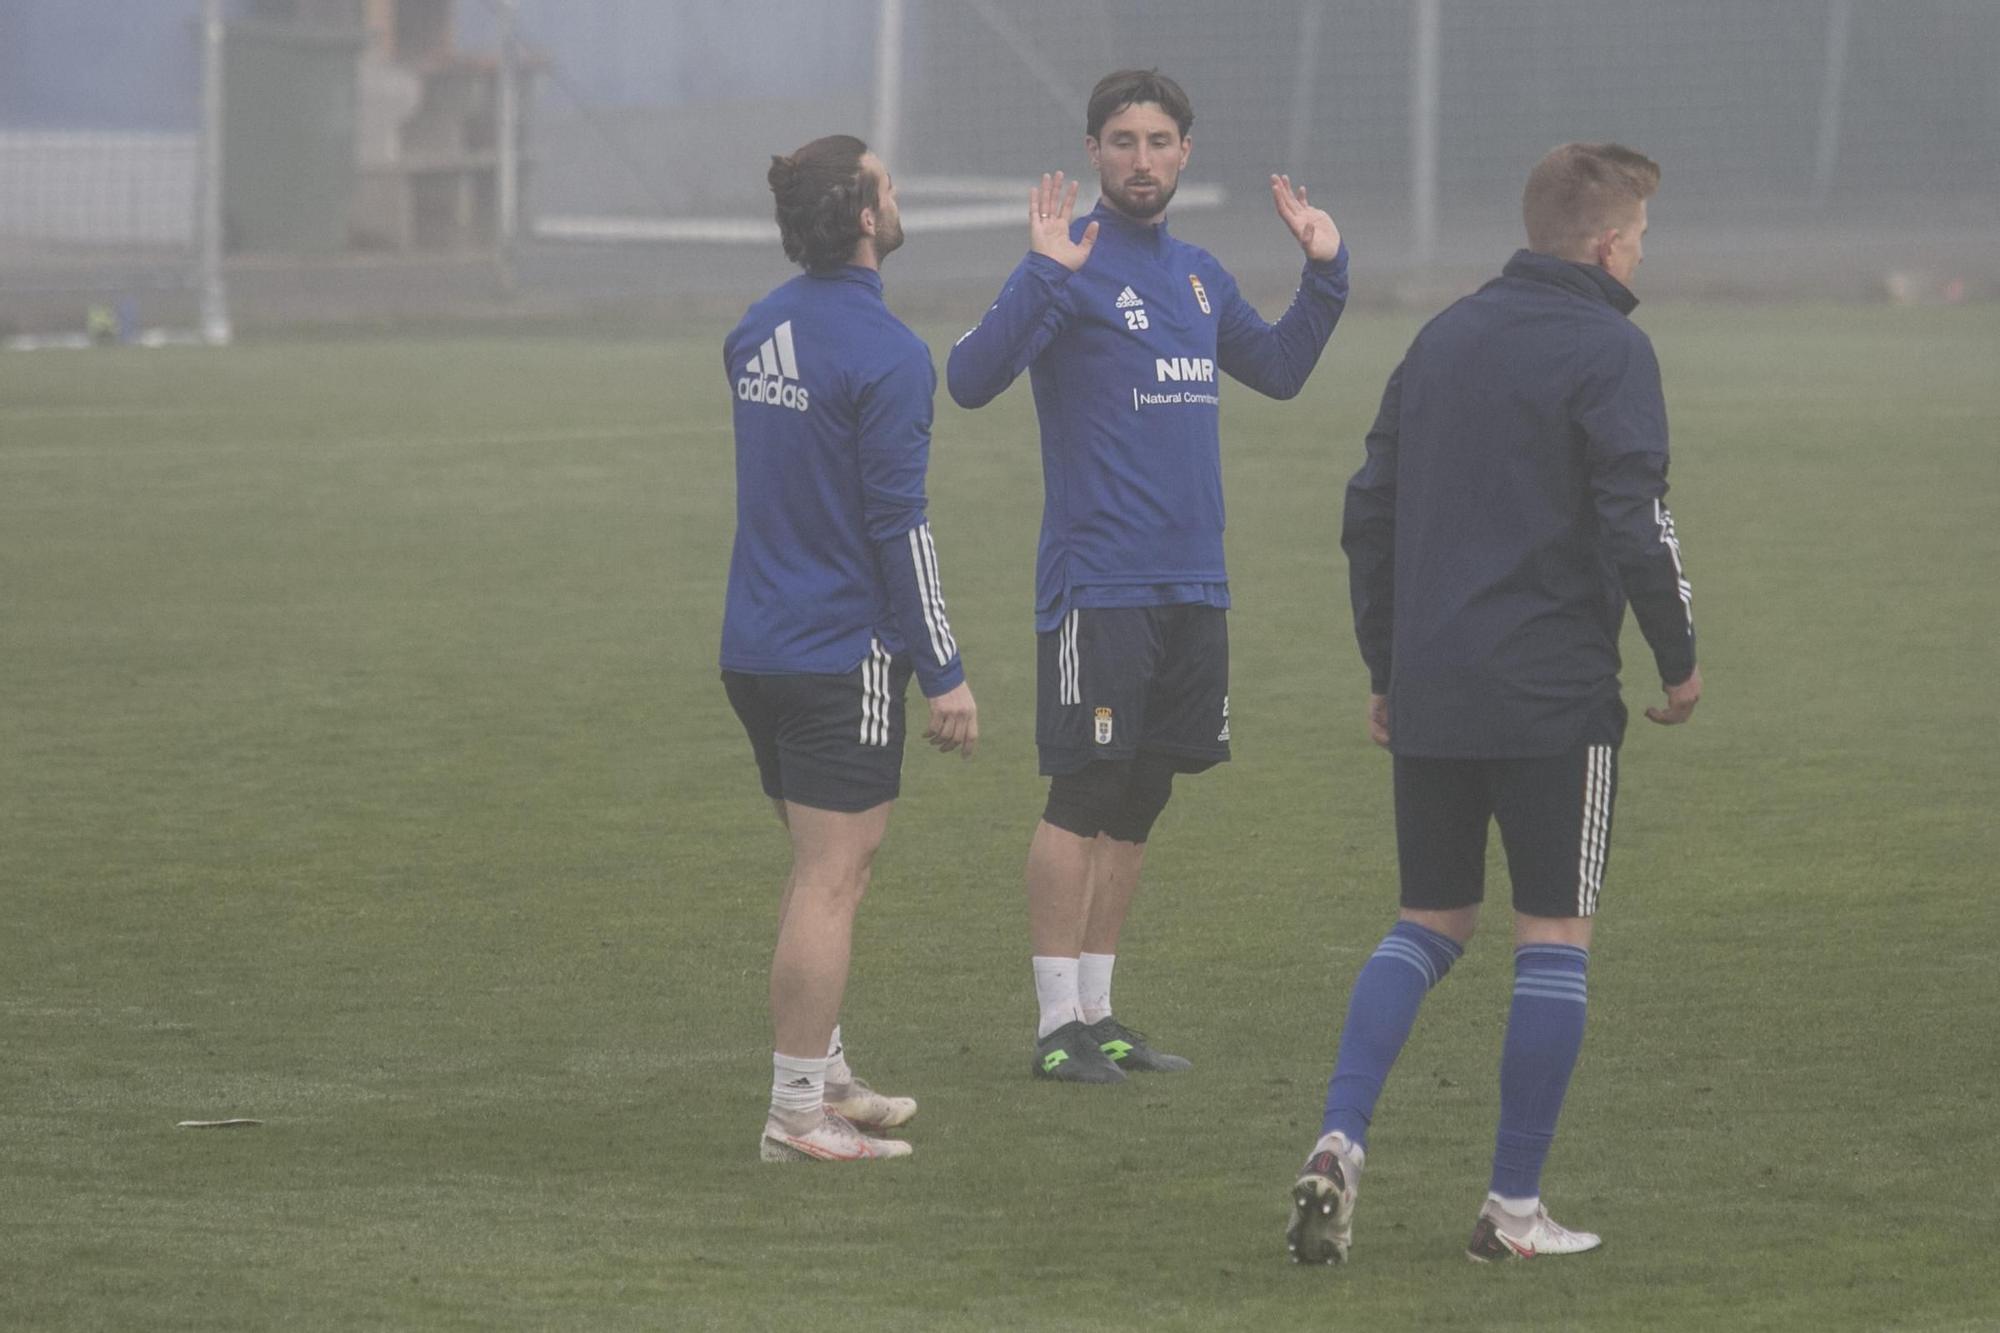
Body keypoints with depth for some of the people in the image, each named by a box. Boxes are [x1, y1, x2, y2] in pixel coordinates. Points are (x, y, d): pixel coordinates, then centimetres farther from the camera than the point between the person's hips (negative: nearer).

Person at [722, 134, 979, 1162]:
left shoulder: (756, 332, 10)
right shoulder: (884, 355, -16)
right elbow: (898, 523, -17)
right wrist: (944, 672, -13)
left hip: (753, 649, 9)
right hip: (841, 654, -9)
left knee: (826, 869, 20)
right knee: (831, 880, -5)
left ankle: (826, 1075, 28)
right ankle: (798, 1114, -4)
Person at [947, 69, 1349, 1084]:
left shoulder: (1197, 273, 14)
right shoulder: (1072, 260, -8)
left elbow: (1278, 370, 28)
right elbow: (971, 380, -20)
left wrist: (1324, 273, 15)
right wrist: (1044, 276, -30)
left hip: (1193, 584, 7)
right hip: (1098, 580, -7)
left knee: (1137, 805, 11)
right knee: (1082, 797, -6)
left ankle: (1096, 1011, 18)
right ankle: (1058, 1026, -2)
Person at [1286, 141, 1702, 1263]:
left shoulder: (1444, 339, 12)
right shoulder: (1607, 351, -9)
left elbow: (1369, 509, 14)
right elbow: (1636, 523, -16)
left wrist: (1385, 666, 21)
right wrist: (1679, 659, -2)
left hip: (1430, 695, 6)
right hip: (1557, 697, -6)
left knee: (1432, 923, 15)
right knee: (1555, 939, 3)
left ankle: (1340, 1141, -4)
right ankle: (1516, 1207, 4)